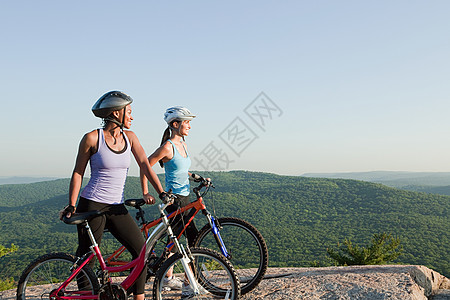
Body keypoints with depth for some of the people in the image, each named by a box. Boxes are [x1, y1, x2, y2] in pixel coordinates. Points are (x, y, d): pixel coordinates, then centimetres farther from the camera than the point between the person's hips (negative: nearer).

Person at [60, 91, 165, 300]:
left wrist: (161, 192, -12)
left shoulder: (129, 137, 6)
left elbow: (145, 165, 0)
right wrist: (71, 205, -6)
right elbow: (78, 173, -2)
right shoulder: (92, 138, -7)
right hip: (92, 205, -5)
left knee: (141, 249, -4)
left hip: (117, 208, 5)